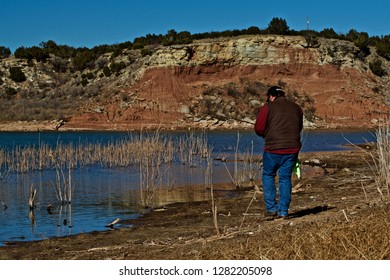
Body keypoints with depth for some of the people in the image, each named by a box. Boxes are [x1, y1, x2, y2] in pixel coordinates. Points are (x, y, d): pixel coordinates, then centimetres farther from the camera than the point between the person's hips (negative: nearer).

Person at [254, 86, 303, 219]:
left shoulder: (267, 107, -4)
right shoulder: (296, 108, 10)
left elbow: (258, 129, -5)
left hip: (273, 148, -4)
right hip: (292, 148, 4)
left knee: (268, 176, 14)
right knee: (285, 178, 11)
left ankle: (271, 208, 9)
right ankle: (283, 212, 9)